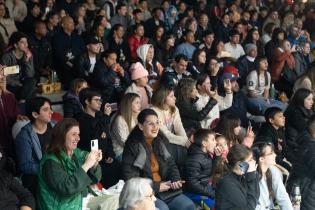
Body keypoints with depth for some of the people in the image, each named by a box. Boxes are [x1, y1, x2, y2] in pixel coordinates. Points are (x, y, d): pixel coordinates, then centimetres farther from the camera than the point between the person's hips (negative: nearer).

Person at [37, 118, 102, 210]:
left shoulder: (78, 154, 6)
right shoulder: (51, 161, -16)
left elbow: (93, 179, 9)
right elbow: (67, 187, -25)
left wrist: (95, 164, -10)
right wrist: (86, 165, -24)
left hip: (81, 202, 7)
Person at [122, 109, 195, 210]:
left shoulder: (162, 141, 10)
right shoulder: (132, 146, -10)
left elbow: (171, 164, 19)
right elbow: (130, 178, -13)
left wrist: (176, 180, -3)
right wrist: (156, 186, -15)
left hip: (165, 189, 6)